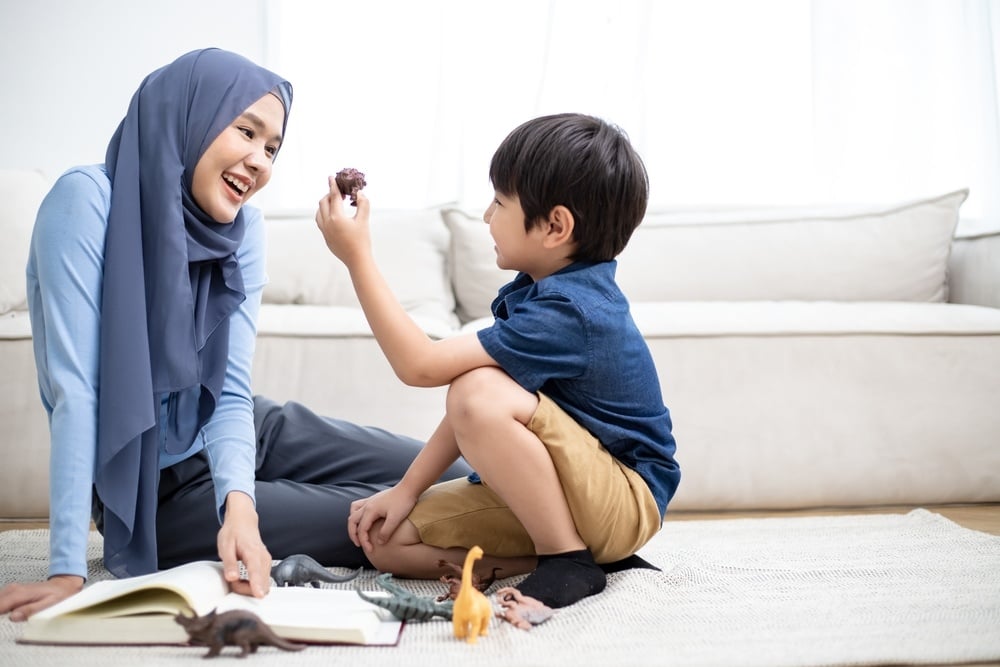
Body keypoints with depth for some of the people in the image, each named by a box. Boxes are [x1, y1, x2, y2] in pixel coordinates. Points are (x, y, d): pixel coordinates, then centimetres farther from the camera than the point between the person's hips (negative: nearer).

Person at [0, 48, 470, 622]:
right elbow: (74, 389, -28)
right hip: (148, 486, -5)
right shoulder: (87, 202, -22)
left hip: (227, 435, 5)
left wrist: (239, 502, -32)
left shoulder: (243, 228, -7)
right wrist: (68, 571, -32)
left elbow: (231, 392, -13)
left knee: (451, 483, 1)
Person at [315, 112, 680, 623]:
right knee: (387, 540, -3)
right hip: (541, 500, 10)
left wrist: (358, 257, -23)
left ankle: (569, 562, -16)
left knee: (482, 396, -33)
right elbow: (465, 399, 7)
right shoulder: (541, 292, 5)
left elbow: (420, 365, -28)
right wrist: (406, 490, 1)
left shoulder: (568, 312, -26)